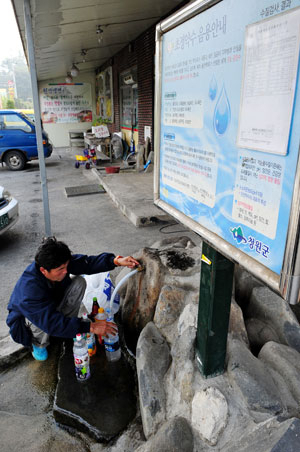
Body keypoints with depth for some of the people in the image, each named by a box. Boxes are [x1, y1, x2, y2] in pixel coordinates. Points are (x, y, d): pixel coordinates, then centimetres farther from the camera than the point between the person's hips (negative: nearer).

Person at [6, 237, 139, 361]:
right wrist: (90, 327, -45)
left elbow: (87, 262, -23)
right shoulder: (29, 288, -43)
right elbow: (51, 323, -44)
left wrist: (116, 261, -41)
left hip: (53, 306, 5)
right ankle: (38, 344, -3)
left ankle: (67, 322, 0)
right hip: (28, 319, -4)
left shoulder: (60, 264, -26)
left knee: (79, 282, -18)